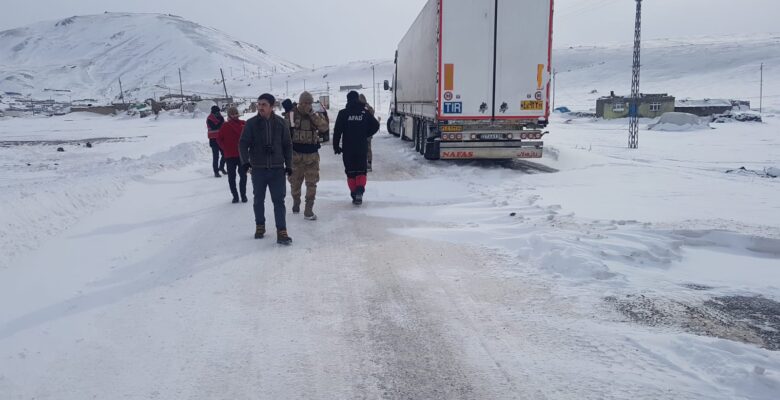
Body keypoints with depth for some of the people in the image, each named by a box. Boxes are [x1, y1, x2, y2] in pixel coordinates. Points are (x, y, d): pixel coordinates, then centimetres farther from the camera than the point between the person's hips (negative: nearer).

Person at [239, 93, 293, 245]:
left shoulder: (280, 123, 0)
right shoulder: (251, 123, -3)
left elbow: (287, 145, 6)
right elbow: (243, 144, -4)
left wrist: (288, 164, 2)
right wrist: (245, 161, -19)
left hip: (277, 169, 0)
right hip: (258, 168, 0)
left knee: (279, 200, -3)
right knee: (259, 199, 13)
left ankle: (281, 232, -1)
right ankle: (260, 226, 31)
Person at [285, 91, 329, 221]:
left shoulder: (314, 115, 5)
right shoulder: (291, 115, -5)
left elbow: (324, 127, -10)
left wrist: (312, 114, -15)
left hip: (312, 154, 2)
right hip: (296, 153, -2)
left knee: (311, 182, -1)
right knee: (295, 181, 11)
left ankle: (308, 210, 3)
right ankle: (296, 202, 37)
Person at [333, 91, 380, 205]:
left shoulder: (343, 113, -5)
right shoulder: (365, 112, 0)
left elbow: (337, 131, -8)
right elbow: (375, 126, 0)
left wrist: (336, 146, 0)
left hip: (348, 149, -1)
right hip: (362, 148, 1)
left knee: (350, 172, 9)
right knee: (361, 170, 9)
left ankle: (354, 194, 8)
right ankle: (360, 190, -13)